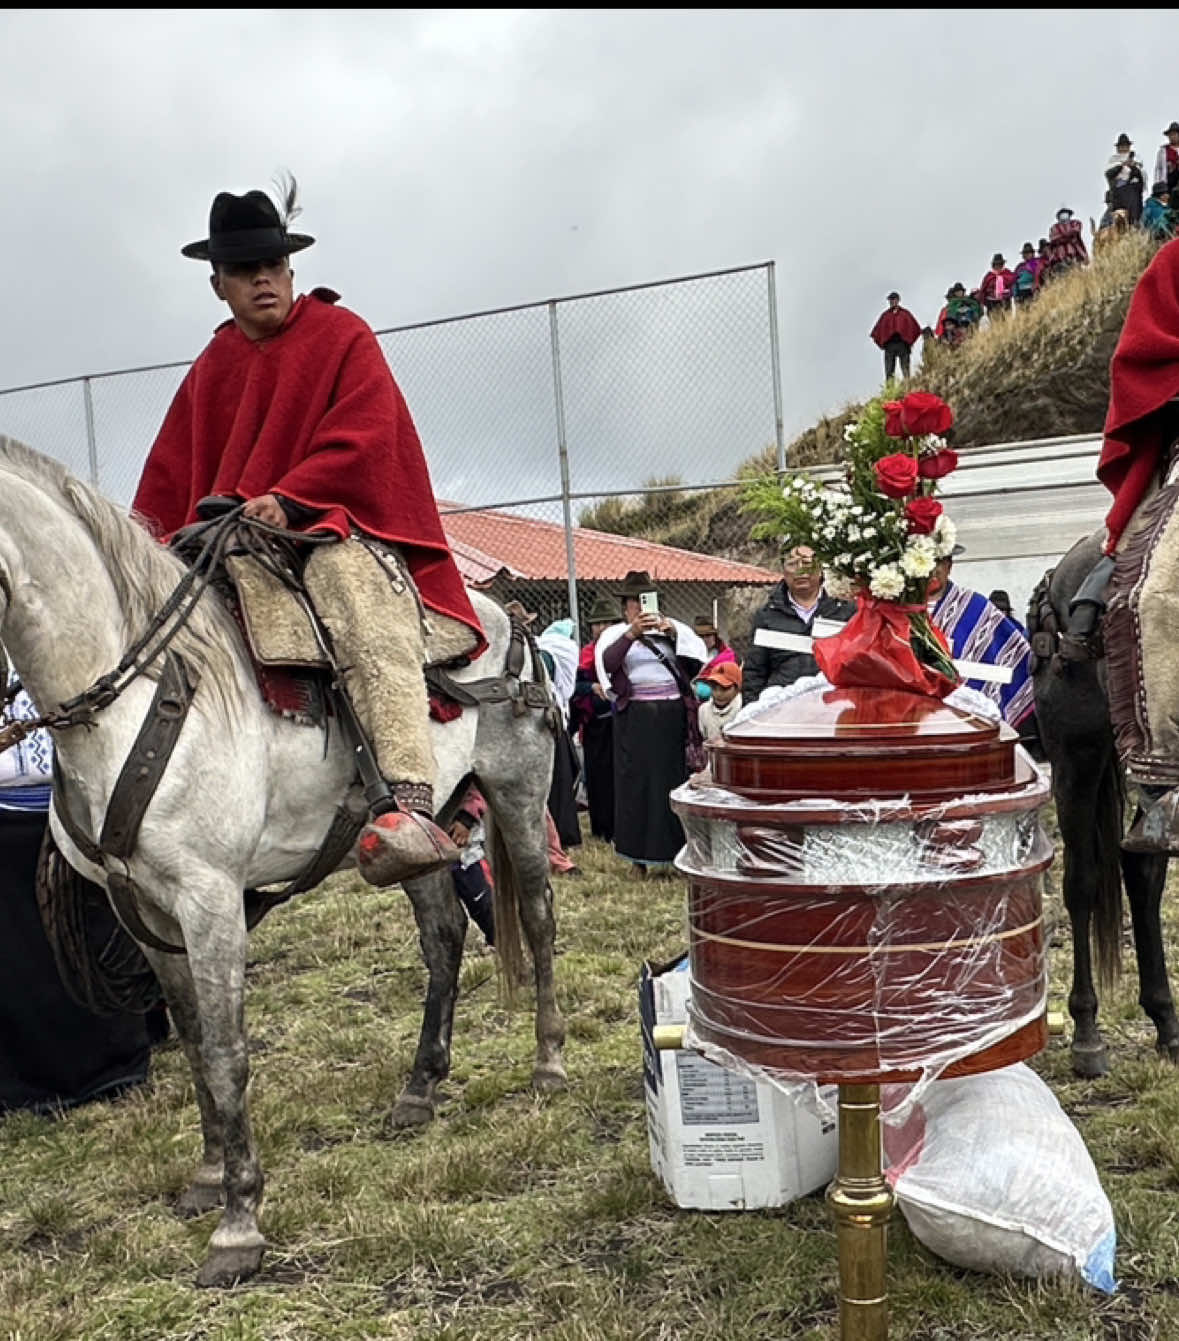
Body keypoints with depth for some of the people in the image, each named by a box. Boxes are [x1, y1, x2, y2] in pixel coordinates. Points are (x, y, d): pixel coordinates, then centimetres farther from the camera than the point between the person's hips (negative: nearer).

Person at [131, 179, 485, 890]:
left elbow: (362, 437, -12)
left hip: (334, 527, -7)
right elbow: (170, 473, 17)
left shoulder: (343, 335, 2)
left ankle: (410, 804, -48)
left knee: (368, 625, -35)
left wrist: (289, 498, -25)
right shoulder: (212, 367, 18)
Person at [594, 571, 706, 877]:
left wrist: (673, 633, -17)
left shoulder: (674, 628, 13)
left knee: (674, 780, 0)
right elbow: (607, 662, -12)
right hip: (635, 718, -1)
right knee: (637, 783, 0)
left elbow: (698, 655, -2)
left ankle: (678, 850, 10)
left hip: (673, 716, 1)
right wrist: (632, 633, -25)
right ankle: (639, 857, 7)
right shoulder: (615, 633, 8)